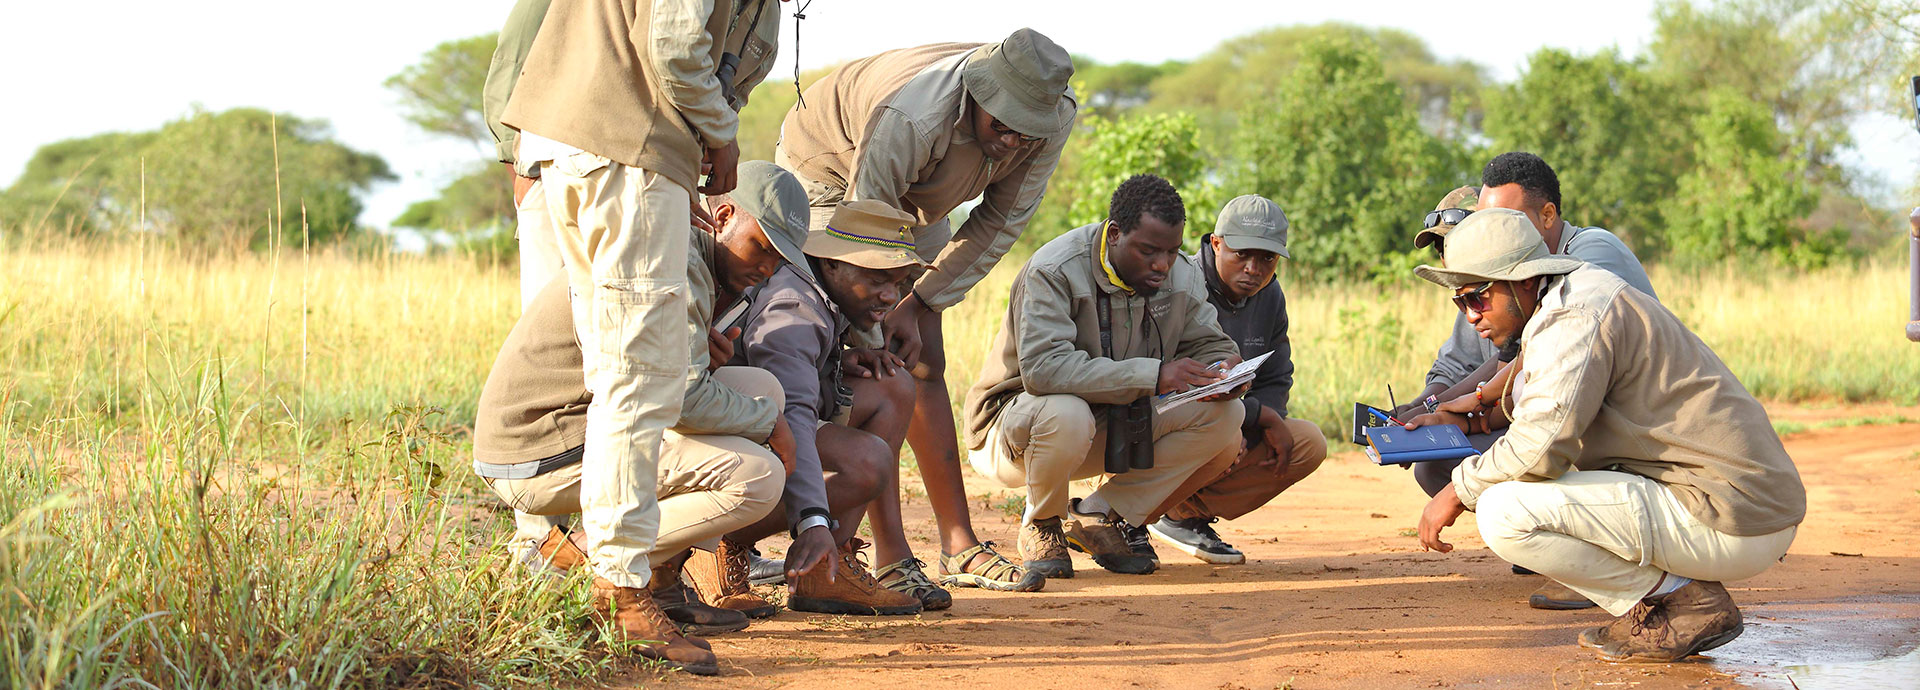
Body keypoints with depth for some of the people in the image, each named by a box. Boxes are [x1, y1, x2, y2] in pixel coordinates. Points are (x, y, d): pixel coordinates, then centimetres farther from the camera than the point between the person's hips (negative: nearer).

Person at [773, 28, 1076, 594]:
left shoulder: (1053, 117, -25)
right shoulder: (908, 119, -42)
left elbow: (1002, 221, -11)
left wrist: (919, 302, -16)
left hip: (914, 198, 6)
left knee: (925, 365, 4)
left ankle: (959, 546, 6)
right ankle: (891, 557, -18)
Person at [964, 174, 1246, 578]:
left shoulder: (1181, 278, -5)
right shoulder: (1054, 271, -25)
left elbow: (1208, 343, 5)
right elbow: (1042, 368, -38)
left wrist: (1224, 369, -22)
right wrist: (1153, 375, -42)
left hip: (1116, 430, 6)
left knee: (1225, 413, -15)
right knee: (1066, 413, -41)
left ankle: (1100, 515, -3)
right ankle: (1041, 526, -8)